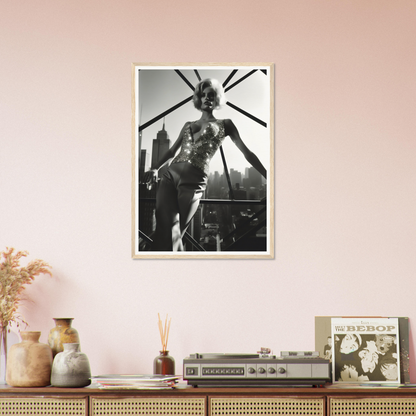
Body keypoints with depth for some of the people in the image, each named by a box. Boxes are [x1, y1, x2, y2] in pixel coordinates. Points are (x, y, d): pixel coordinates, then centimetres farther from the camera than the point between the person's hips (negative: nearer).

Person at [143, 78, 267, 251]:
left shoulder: (224, 125, 13)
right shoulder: (188, 125, 25)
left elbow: (246, 152, 11)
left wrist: (269, 176, 6)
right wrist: (155, 169, 11)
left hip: (193, 181, -4)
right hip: (170, 175, 4)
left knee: (172, 234, -12)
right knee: (165, 229, -12)